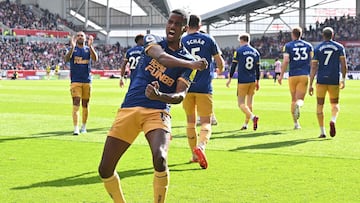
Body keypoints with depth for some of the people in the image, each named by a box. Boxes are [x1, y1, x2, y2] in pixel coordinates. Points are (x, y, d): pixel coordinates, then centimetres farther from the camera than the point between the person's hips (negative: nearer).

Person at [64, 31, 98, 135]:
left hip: (87, 81, 3)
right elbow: (66, 59, -17)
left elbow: (95, 59, -13)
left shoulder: (88, 49, 7)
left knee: (85, 104, 11)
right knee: (76, 103, -11)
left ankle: (84, 126, 25)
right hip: (75, 81, -2)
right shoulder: (72, 49, 2)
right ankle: (76, 128, -15)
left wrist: (90, 46, -23)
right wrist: (72, 47, -29)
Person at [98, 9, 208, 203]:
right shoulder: (153, 40, 7)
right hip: (129, 109, 1)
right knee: (105, 169, -2)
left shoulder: (188, 60, 6)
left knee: (160, 158, -29)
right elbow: (161, 57, -18)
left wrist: (159, 96, -26)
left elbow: (180, 96, -6)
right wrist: (191, 65, -31)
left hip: (157, 112, -1)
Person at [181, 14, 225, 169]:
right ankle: (201, 146, -29)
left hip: (187, 87, 1)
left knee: (190, 121, 15)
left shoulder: (182, 42, 0)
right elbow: (220, 64, 8)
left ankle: (194, 155, 20)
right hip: (204, 87, -1)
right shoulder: (209, 40, 2)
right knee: (206, 122, 0)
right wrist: (220, 68, 31)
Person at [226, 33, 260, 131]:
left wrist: (230, 78, 4)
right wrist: (257, 81, 17)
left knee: (241, 103, -3)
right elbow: (257, 68, 10)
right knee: (249, 102, 13)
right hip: (252, 81, 5)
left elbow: (233, 65, -4)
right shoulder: (255, 52, 9)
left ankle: (253, 116, -26)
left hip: (242, 81, -5)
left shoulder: (239, 51, -5)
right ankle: (245, 124, 16)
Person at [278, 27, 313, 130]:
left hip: (293, 75, -1)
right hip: (305, 75, 1)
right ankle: (298, 105, -37)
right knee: (300, 99, 0)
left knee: (294, 100, 12)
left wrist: (281, 75, -4)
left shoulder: (288, 46, 3)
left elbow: (286, 61, -7)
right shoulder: (308, 46, 10)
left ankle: (296, 123, 12)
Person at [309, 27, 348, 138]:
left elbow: (314, 67, -1)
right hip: (334, 80, 1)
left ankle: (322, 131, 1)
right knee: (335, 104, 16)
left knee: (320, 105, 7)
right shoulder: (339, 47, 4)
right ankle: (333, 120, -14)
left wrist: (310, 85, -1)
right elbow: (343, 64, 0)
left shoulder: (318, 48, 3)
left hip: (321, 80, -1)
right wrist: (343, 79, 12)